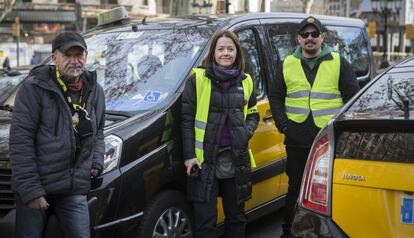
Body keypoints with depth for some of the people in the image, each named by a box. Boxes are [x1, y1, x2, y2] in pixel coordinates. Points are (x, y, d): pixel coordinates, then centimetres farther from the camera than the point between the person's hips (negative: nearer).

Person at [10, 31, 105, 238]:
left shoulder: (95, 91, 10)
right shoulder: (34, 88, -9)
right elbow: (20, 140, -13)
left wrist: (96, 162, 8)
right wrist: (30, 189, -18)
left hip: (75, 190, 4)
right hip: (36, 189, -4)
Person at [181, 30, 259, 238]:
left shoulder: (245, 82, 8)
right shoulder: (198, 79, -3)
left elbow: (253, 115, 19)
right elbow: (187, 119, -3)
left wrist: (247, 132, -3)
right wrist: (189, 155, -9)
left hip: (236, 160, 4)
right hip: (205, 160, -4)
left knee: (236, 217, 15)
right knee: (205, 221, 0)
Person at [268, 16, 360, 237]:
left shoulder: (339, 63, 4)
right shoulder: (287, 65, 10)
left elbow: (353, 97, 5)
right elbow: (275, 97, 14)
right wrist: (283, 125, 2)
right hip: (297, 141, 2)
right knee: (295, 189, 10)